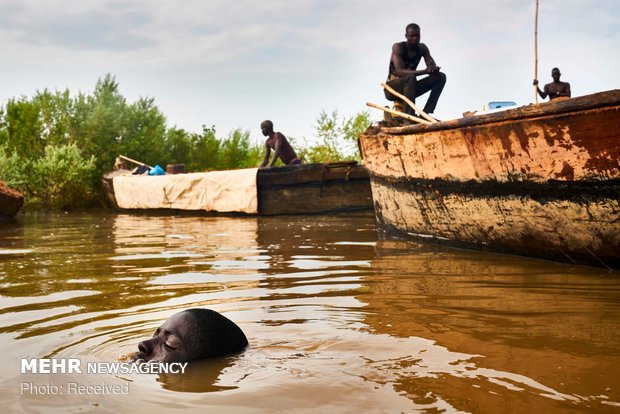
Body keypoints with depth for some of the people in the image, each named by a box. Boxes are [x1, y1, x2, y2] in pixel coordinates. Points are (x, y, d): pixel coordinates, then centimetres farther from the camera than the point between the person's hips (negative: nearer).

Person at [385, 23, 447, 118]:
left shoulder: (422, 48, 2)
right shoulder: (398, 47, -16)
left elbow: (432, 66, -4)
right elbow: (400, 72, -29)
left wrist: (435, 69, -31)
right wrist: (424, 71, -39)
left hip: (409, 88, 6)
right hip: (392, 89, -6)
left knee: (440, 77, -6)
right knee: (410, 77, -37)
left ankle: (425, 113, -17)